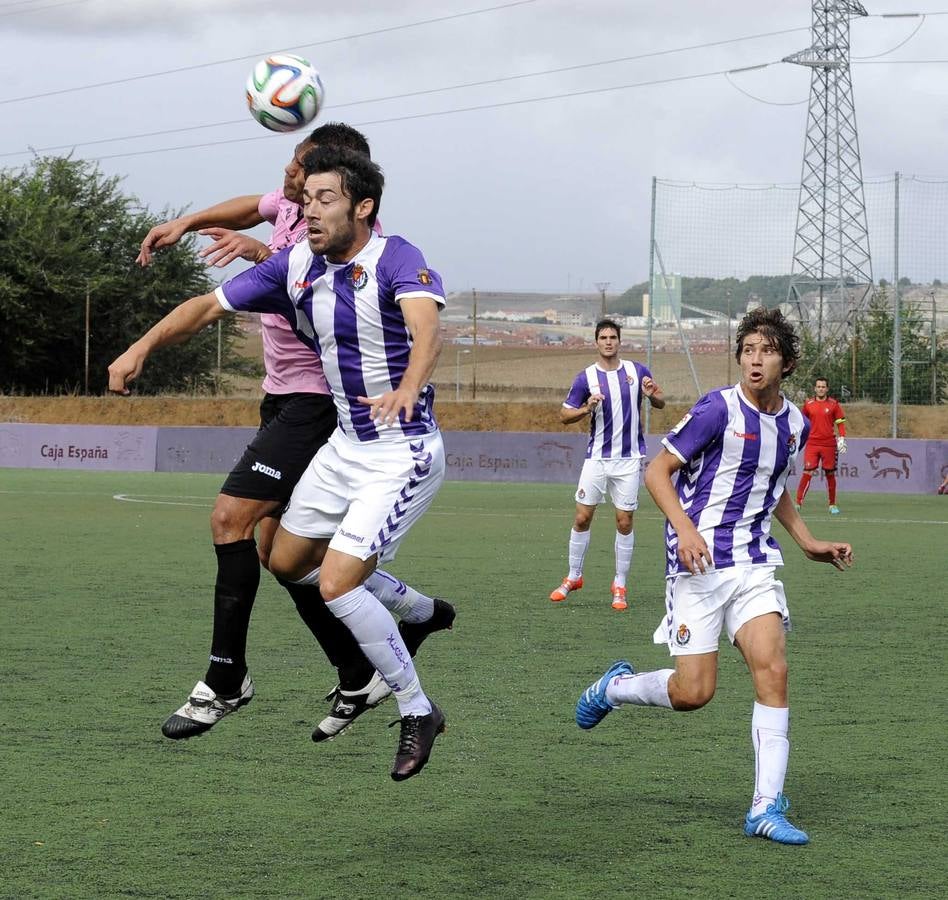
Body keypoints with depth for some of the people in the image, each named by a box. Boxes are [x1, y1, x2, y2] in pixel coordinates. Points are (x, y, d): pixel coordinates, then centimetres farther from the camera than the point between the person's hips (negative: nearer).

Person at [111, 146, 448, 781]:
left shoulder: (397, 261, -23)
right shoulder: (296, 266, -2)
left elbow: (427, 328, -43)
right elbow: (211, 305, 6)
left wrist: (408, 388, -63)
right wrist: (142, 347, -7)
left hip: (403, 454, -9)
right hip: (345, 446, 9)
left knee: (337, 583, -17)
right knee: (287, 562, 21)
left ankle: (418, 713, 0)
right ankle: (415, 609, 41)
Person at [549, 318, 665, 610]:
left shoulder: (637, 371, 1)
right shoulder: (586, 378, -2)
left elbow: (660, 403, 12)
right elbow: (564, 415, 1)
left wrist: (652, 394, -11)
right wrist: (587, 408, -18)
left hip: (629, 459, 0)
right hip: (597, 458, 0)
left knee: (624, 522, 0)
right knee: (582, 518, 1)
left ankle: (620, 586, 9)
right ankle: (573, 577, 17)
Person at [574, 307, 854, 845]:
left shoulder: (796, 424, 9)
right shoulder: (720, 409, -11)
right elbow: (658, 471, -9)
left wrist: (809, 543, 21)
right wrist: (685, 527, -23)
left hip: (756, 563, 5)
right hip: (700, 564, -5)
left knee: (773, 668, -13)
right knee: (694, 691, -8)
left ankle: (768, 809, -9)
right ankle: (616, 687, 26)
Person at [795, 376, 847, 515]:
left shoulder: (834, 404, 3)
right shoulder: (808, 404, 6)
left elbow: (840, 423, 6)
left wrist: (842, 439, -4)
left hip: (829, 445, 0)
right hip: (812, 443, 0)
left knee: (830, 474, 6)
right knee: (807, 472, -9)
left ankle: (832, 505, 17)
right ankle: (798, 503, -9)